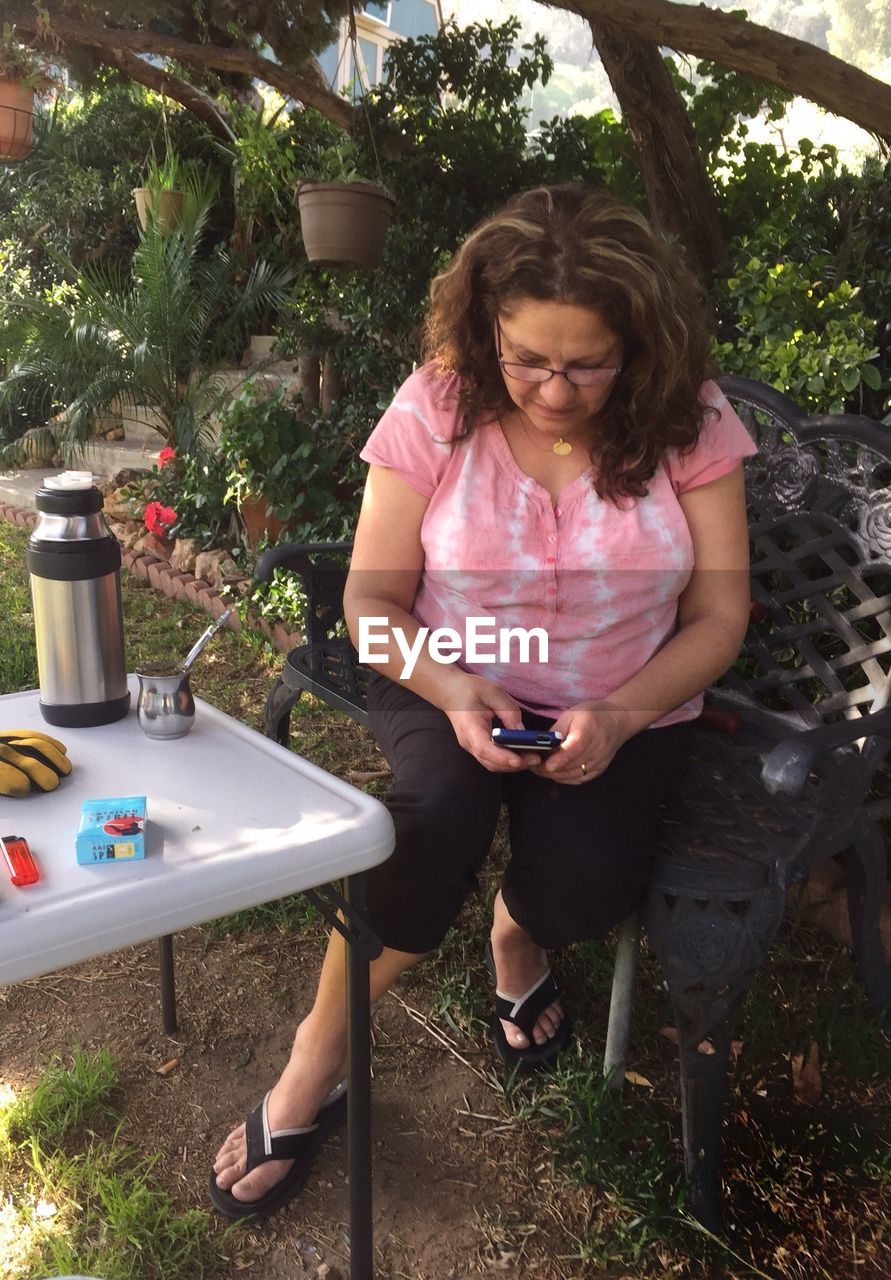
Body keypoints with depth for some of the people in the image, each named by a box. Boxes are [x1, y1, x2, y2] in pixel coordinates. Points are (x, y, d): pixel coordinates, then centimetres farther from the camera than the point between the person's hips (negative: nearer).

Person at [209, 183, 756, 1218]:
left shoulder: (687, 421, -9)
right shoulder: (437, 407, -10)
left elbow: (718, 614, -5)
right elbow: (371, 601, -5)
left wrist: (619, 716, -22)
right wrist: (449, 688, -25)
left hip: (621, 715, 1)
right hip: (450, 694, 0)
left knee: (588, 881, -26)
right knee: (435, 822, -31)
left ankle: (517, 935, 15)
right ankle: (317, 1062, -4)